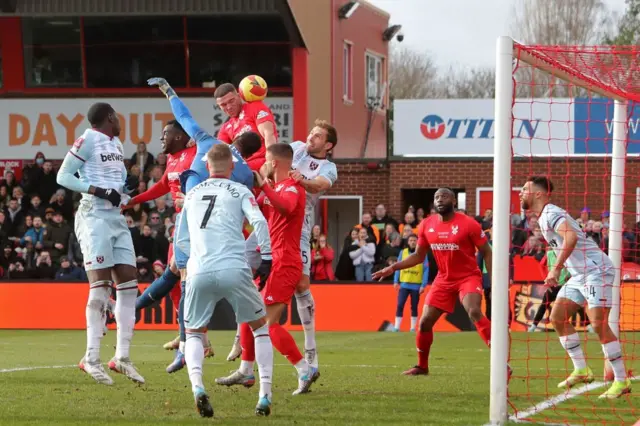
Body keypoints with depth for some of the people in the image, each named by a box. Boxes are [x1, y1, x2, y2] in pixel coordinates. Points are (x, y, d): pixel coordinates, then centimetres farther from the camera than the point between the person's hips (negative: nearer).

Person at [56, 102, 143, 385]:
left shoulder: (117, 144, 17)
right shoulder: (88, 141, -9)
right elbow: (63, 176, -11)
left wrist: (123, 192, 11)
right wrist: (99, 191, -18)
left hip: (117, 218, 9)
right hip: (95, 216, -9)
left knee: (128, 284, 4)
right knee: (100, 287, -12)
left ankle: (122, 356, 8)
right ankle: (91, 359, -9)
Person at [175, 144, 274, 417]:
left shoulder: (192, 194, 21)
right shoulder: (239, 191, 10)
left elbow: (181, 240, 26)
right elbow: (258, 221, -6)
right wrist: (266, 258, 0)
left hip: (199, 273, 2)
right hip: (234, 271, -2)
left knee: (194, 334, 20)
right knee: (260, 327, 20)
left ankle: (197, 387, -9)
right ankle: (265, 396, 9)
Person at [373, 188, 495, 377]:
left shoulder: (468, 224, -14)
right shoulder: (427, 225, 0)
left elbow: (487, 252, -6)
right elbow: (418, 256, 12)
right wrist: (393, 268, 1)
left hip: (468, 277, -5)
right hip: (444, 279, 5)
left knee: (474, 312, -30)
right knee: (425, 321, 3)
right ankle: (421, 366, 25)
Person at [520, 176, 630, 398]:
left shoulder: (551, 213, -14)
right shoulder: (544, 217, 16)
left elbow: (571, 236, -32)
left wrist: (556, 268, -32)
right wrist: (557, 270, 19)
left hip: (596, 271, -10)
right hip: (580, 275, 10)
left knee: (599, 324, -14)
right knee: (557, 317, 6)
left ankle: (622, 381, -10)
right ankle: (581, 370, 10)